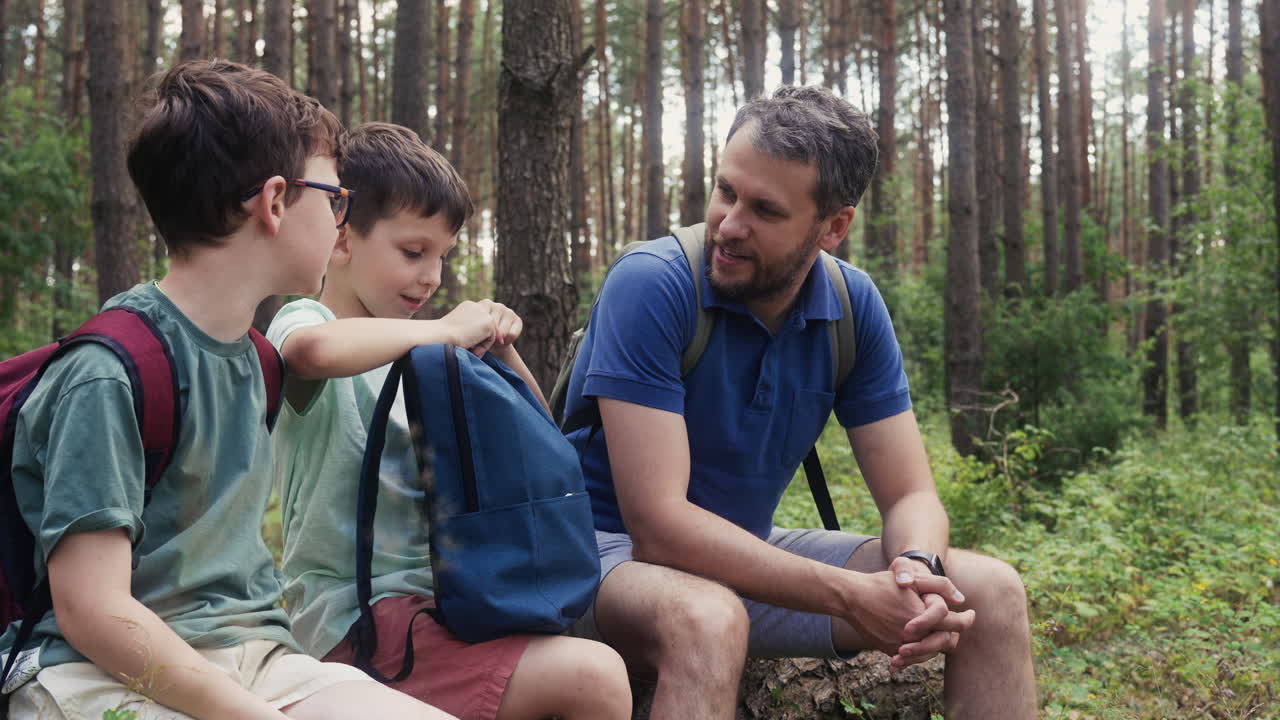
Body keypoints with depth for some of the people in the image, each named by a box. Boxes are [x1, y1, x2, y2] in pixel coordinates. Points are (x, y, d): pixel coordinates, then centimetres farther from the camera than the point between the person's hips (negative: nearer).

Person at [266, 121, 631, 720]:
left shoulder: (413, 350, 14)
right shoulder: (302, 322, -7)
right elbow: (315, 350, -36)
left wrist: (501, 349, 3)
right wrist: (447, 330, -21)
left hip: (428, 596, 9)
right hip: (359, 618, -9)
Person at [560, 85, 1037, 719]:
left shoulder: (853, 307, -5)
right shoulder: (651, 286, -23)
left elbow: (910, 496, -3)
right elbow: (658, 523, -28)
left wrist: (917, 570, -28)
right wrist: (853, 595, -32)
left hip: (751, 552, 6)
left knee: (992, 595, -7)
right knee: (708, 621, -40)